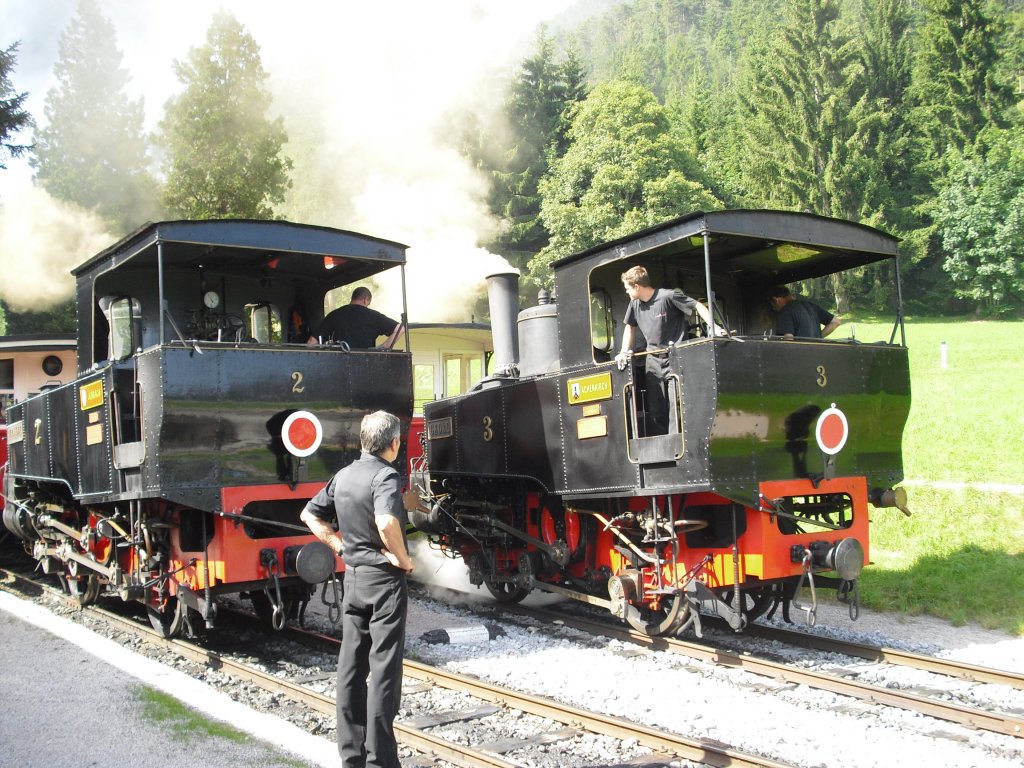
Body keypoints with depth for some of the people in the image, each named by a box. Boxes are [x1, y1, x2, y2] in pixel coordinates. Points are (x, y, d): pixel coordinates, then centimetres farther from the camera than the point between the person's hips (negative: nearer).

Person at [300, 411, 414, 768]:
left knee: (351, 666, 12)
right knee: (383, 668, -1)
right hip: (385, 580, -7)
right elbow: (386, 521, -34)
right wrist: (403, 558, -19)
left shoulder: (343, 476, 7)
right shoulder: (385, 475, -16)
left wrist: (340, 546, 10)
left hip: (353, 579, 7)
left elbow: (310, 515, 15)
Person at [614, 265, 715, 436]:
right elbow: (630, 327, 19)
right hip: (653, 360, 7)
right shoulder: (635, 304, 5)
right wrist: (623, 353, 9)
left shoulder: (668, 296, -15)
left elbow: (698, 306, -12)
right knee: (655, 410, 7)